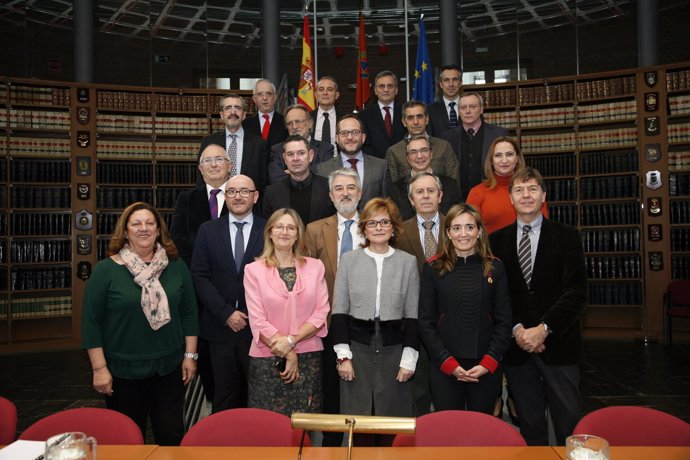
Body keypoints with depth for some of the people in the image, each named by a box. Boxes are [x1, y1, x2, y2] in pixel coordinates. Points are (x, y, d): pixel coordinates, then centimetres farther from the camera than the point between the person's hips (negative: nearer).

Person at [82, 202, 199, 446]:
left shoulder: (176, 266, 2)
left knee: (172, 436, 10)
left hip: (169, 368, 2)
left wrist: (190, 355, 3)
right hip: (123, 371, -2)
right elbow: (91, 321, -6)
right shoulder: (106, 269, -6)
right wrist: (99, 368, -9)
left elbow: (189, 313, 6)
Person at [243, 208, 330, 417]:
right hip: (267, 359, -1)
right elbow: (257, 320, -5)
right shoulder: (254, 270, 0)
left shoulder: (315, 266, 5)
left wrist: (291, 340, -13)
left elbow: (321, 313, -1)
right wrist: (287, 355, -9)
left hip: (308, 357, 1)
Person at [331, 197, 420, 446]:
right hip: (358, 347, 0)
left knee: (392, 422, 5)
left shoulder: (408, 262, 2)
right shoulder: (349, 260, 2)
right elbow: (339, 311, 2)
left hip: (393, 348, 0)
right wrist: (343, 356, -4)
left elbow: (412, 315, 3)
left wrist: (409, 359, -2)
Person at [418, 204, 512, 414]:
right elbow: (425, 323, 0)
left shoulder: (495, 268, 3)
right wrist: (449, 363, -8)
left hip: (487, 369, 1)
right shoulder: (433, 268, 0)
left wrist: (489, 362, -7)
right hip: (444, 368, -1)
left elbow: (503, 321, 4)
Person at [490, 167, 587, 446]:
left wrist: (544, 329, -14)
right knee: (530, 425, 11)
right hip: (517, 347, 1)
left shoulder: (567, 237, 2)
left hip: (558, 344, -1)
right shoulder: (497, 240, 7)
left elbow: (576, 292, -5)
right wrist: (517, 329, -9)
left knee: (569, 423, 4)